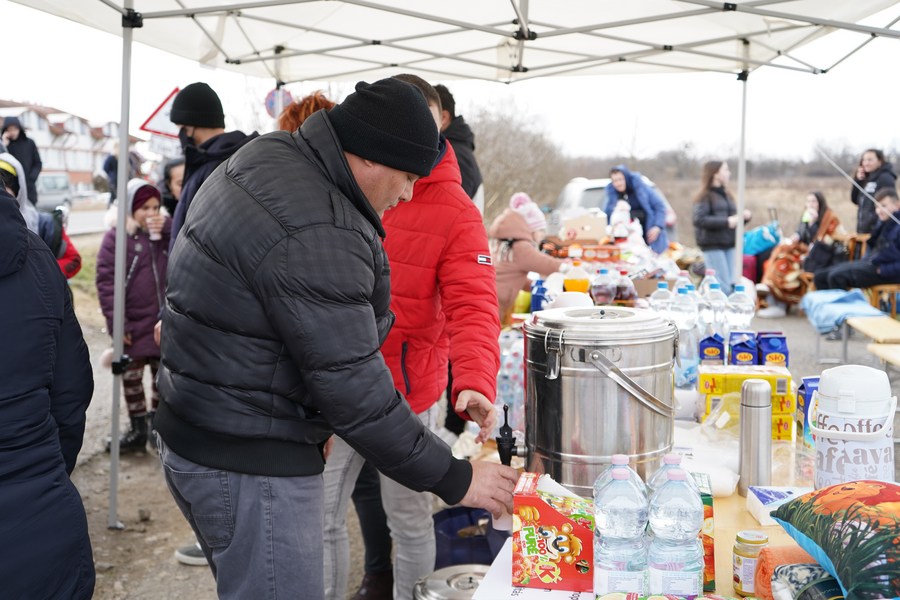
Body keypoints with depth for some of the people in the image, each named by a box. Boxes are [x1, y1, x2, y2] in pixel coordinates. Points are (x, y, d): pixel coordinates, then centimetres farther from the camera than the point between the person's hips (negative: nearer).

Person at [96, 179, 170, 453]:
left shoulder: (167, 232, 6)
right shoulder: (116, 238, -6)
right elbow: (106, 282, -10)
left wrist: (169, 228, -16)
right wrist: (116, 323, -15)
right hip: (134, 325, -3)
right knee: (131, 379, 8)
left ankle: (157, 425, 26)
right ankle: (138, 430, 20)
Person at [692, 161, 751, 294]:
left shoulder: (726, 195, 18)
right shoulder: (705, 196, -4)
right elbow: (699, 220, -17)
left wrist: (744, 216, 4)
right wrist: (726, 222, -18)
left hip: (729, 244, 7)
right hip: (713, 245, -7)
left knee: (733, 285, 2)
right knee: (723, 286, -10)